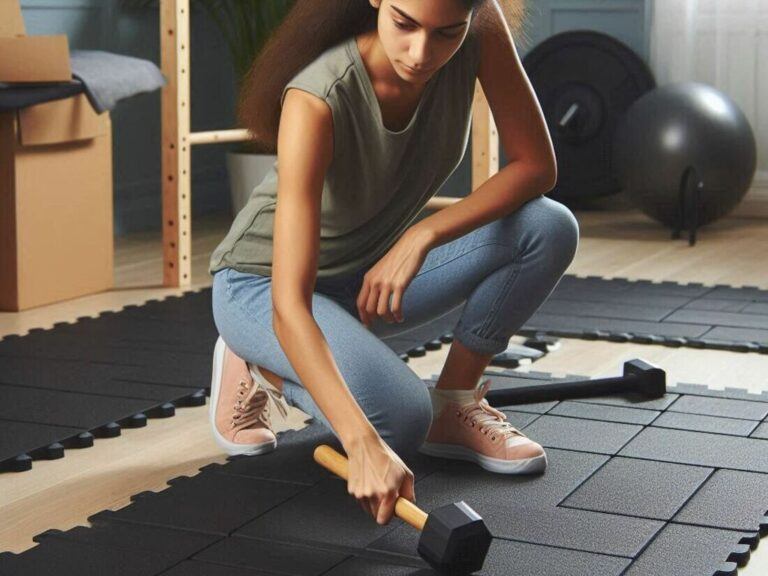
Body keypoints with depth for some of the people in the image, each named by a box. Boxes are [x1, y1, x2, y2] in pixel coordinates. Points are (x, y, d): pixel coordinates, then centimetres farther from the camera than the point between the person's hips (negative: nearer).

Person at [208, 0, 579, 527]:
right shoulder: (318, 99, -35)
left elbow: (537, 166, -11)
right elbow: (289, 305, -40)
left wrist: (422, 236, -26)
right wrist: (364, 446, -51)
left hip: (373, 273, 5)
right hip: (262, 284, -5)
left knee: (549, 229, -17)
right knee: (399, 418, -30)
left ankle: (455, 405, 0)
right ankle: (260, 369, 1)